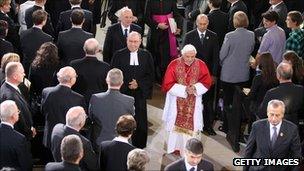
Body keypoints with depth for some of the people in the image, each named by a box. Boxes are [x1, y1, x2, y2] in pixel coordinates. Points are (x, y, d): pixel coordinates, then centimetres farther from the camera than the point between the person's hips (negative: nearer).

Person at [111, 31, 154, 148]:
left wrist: (139, 83, -9)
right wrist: (126, 85, -11)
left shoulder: (146, 56, 6)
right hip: (122, 94, -1)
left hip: (140, 94, 1)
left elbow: (151, 75, 5)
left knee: (140, 121, 2)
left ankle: (139, 146, 13)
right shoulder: (119, 55, 2)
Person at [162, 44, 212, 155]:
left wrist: (195, 88, -20)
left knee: (191, 126, 2)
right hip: (177, 102, -1)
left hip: (193, 103, 1)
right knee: (176, 125, 7)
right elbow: (168, 84, -12)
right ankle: (175, 149, 20)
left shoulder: (200, 65, -5)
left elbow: (207, 82, -1)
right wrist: (184, 89, -21)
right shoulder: (174, 65, -11)